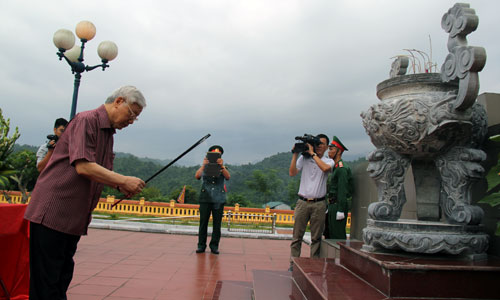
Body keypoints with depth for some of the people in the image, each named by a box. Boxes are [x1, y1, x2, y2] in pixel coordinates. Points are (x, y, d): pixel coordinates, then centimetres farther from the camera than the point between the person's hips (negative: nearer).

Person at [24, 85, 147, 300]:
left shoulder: (109, 133, 17)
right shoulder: (87, 120, -12)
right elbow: (83, 167, -22)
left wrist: (120, 186, 0)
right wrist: (124, 180, -20)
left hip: (74, 218, 9)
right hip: (52, 213, -9)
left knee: (62, 279, 14)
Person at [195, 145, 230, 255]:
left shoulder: (223, 168, 11)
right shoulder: (204, 167, 10)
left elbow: (228, 177, -10)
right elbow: (197, 176, -8)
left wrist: (221, 166, -24)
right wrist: (203, 165, -20)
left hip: (219, 199, 1)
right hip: (205, 198, 0)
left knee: (217, 223, 2)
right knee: (203, 222, 0)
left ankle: (214, 246, 10)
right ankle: (201, 245, 8)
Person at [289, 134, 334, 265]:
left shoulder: (328, 161, 5)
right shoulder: (304, 158, 7)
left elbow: (325, 168, -19)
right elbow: (292, 173, -3)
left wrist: (312, 153, -12)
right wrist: (295, 154, -8)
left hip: (319, 204, 0)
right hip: (303, 202, 1)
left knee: (316, 237, 5)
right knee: (297, 236, 2)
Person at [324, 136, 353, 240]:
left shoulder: (342, 168, -13)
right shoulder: (335, 168, 18)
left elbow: (343, 191, -19)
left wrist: (340, 211, -22)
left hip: (338, 205, -10)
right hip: (332, 205, 10)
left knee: (337, 236, -6)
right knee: (328, 234, 14)